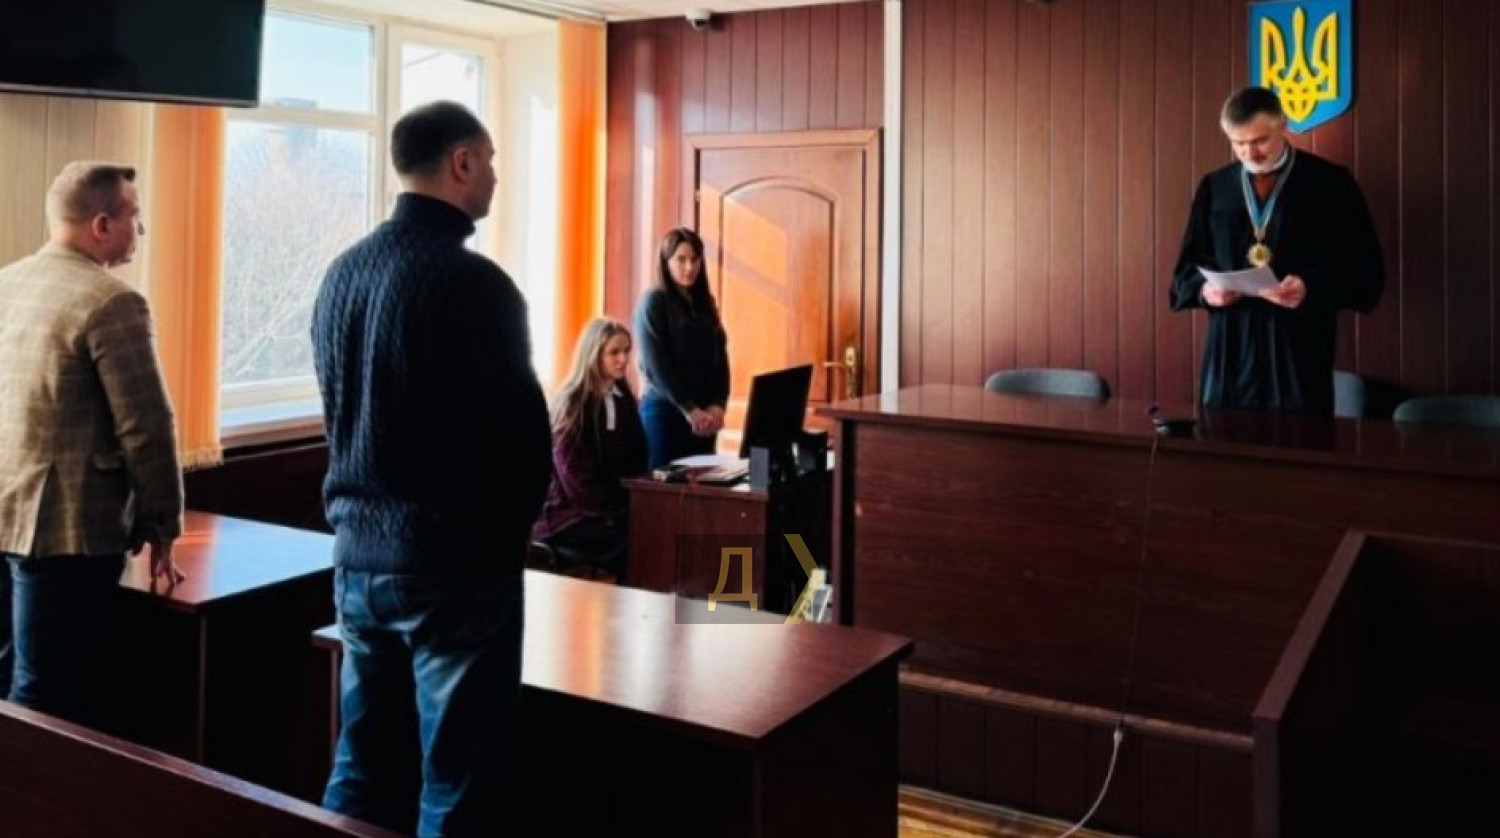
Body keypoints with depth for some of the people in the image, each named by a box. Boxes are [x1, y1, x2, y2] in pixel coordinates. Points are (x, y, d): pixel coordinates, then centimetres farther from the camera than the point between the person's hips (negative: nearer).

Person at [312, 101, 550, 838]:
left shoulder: (342, 272, 6)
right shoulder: (473, 281, -17)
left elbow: (339, 409, 13)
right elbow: (519, 422, -14)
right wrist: (514, 521, 4)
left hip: (357, 552, 8)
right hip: (455, 561, -7)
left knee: (363, 769, 17)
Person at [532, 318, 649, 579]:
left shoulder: (624, 400, 12)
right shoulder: (571, 404, -8)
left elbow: (637, 461, 14)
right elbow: (574, 474, -13)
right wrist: (611, 513, -14)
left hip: (618, 508, 6)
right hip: (570, 513, -6)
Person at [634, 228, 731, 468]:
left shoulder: (705, 303, 13)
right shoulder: (653, 302, -5)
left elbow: (720, 359, 9)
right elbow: (656, 366, -12)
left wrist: (718, 405, -6)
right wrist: (689, 409, -17)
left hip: (704, 414, 6)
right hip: (665, 411, -6)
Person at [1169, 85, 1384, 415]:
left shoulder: (1332, 184, 3)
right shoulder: (1214, 188, 12)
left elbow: (1366, 274, 0)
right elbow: (1187, 268, 15)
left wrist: (1312, 289, -17)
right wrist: (1205, 289, -7)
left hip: (1300, 357, -2)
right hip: (1228, 357, 3)